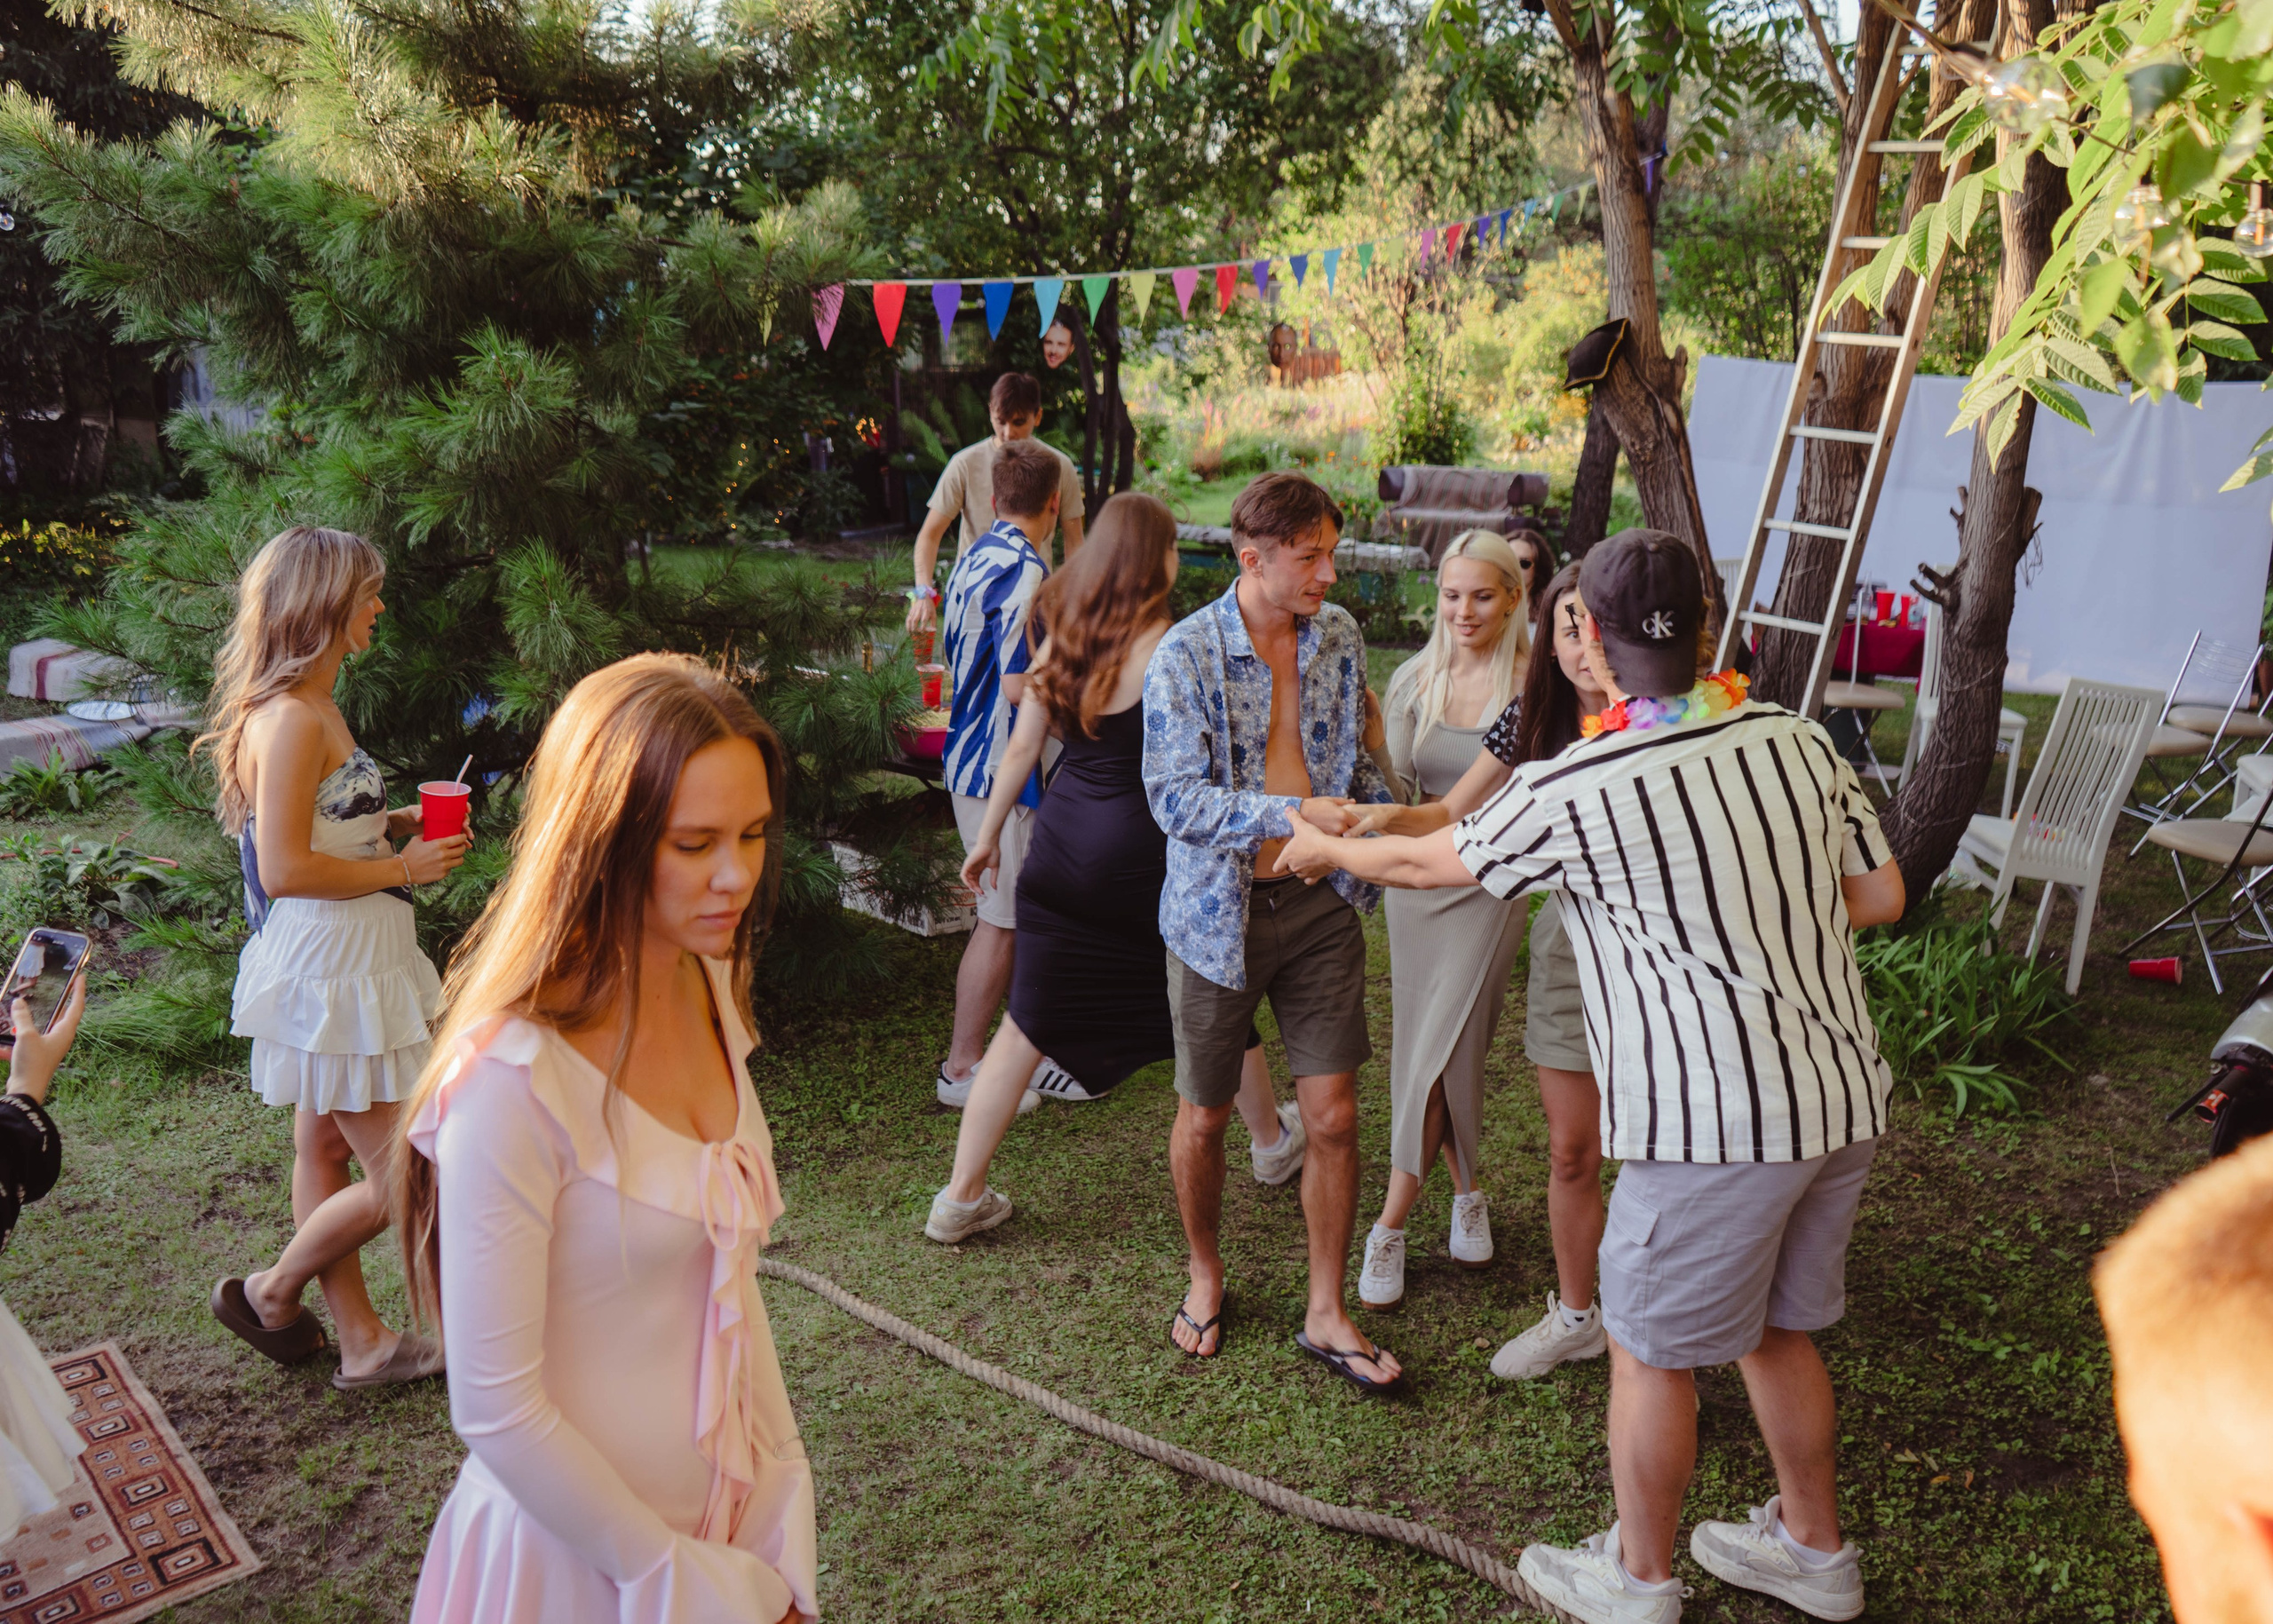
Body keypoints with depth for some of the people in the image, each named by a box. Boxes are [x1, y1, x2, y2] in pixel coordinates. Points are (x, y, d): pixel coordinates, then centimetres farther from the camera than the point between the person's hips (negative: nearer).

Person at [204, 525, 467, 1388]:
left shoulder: (312, 707, 11)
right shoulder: (290, 720, -21)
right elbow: (285, 868, -24)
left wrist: (395, 821, 9)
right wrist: (402, 867, -15)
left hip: (343, 961, 11)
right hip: (327, 969, -11)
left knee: (325, 1149, 17)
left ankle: (361, 1341, 28)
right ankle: (272, 1293, 20)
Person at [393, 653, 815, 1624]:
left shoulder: (710, 988, -4)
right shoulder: (514, 1079, -27)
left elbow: (728, 1277, 4)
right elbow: (496, 1413, -21)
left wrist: (781, 1544, 2)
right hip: (576, 1544, -6)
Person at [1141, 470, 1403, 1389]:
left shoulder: (1338, 635, 2)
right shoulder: (1185, 655, -14)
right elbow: (1175, 798, -20)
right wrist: (1293, 815, -30)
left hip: (1319, 905, 3)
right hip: (1220, 910, -3)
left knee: (1334, 1117, 3)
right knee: (1204, 1116, 12)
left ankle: (1326, 1313, 21)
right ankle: (1205, 1273, 40)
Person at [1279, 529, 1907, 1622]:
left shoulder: (1576, 792, -15)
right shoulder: (1795, 738, 1)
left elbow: (1429, 863, 1)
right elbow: (1879, 896, 8)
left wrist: (1328, 849, 20)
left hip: (1718, 1122, -7)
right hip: (1842, 1092, 7)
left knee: (1652, 1349, 13)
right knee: (1776, 1329, 24)